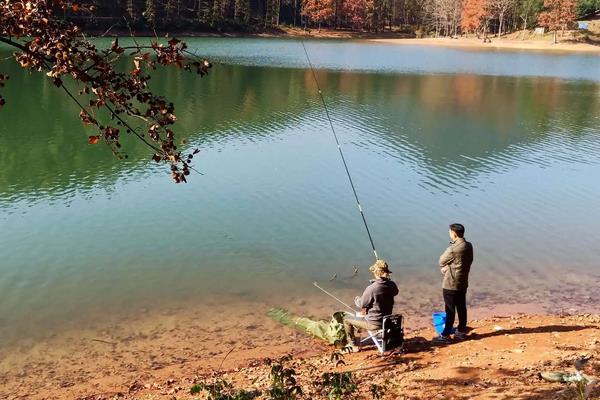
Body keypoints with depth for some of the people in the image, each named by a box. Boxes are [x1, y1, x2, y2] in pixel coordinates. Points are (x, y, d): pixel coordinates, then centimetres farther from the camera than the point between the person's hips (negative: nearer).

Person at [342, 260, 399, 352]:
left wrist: (357, 299, 10)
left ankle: (352, 345, 21)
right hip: (387, 320, 7)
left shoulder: (371, 288, -28)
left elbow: (361, 304, -14)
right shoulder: (391, 285, -9)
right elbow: (395, 292, 16)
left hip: (374, 324, -7)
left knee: (346, 318, 13)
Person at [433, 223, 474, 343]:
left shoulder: (453, 249, -24)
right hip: (463, 283, 8)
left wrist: (444, 268, 12)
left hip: (451, 284, -7)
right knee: (461, 308, 17)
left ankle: (445, 336, 8)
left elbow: (441, 261, -11)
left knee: (450, 311, 0)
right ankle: (461, 331, 28)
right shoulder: (469, 246, 1)